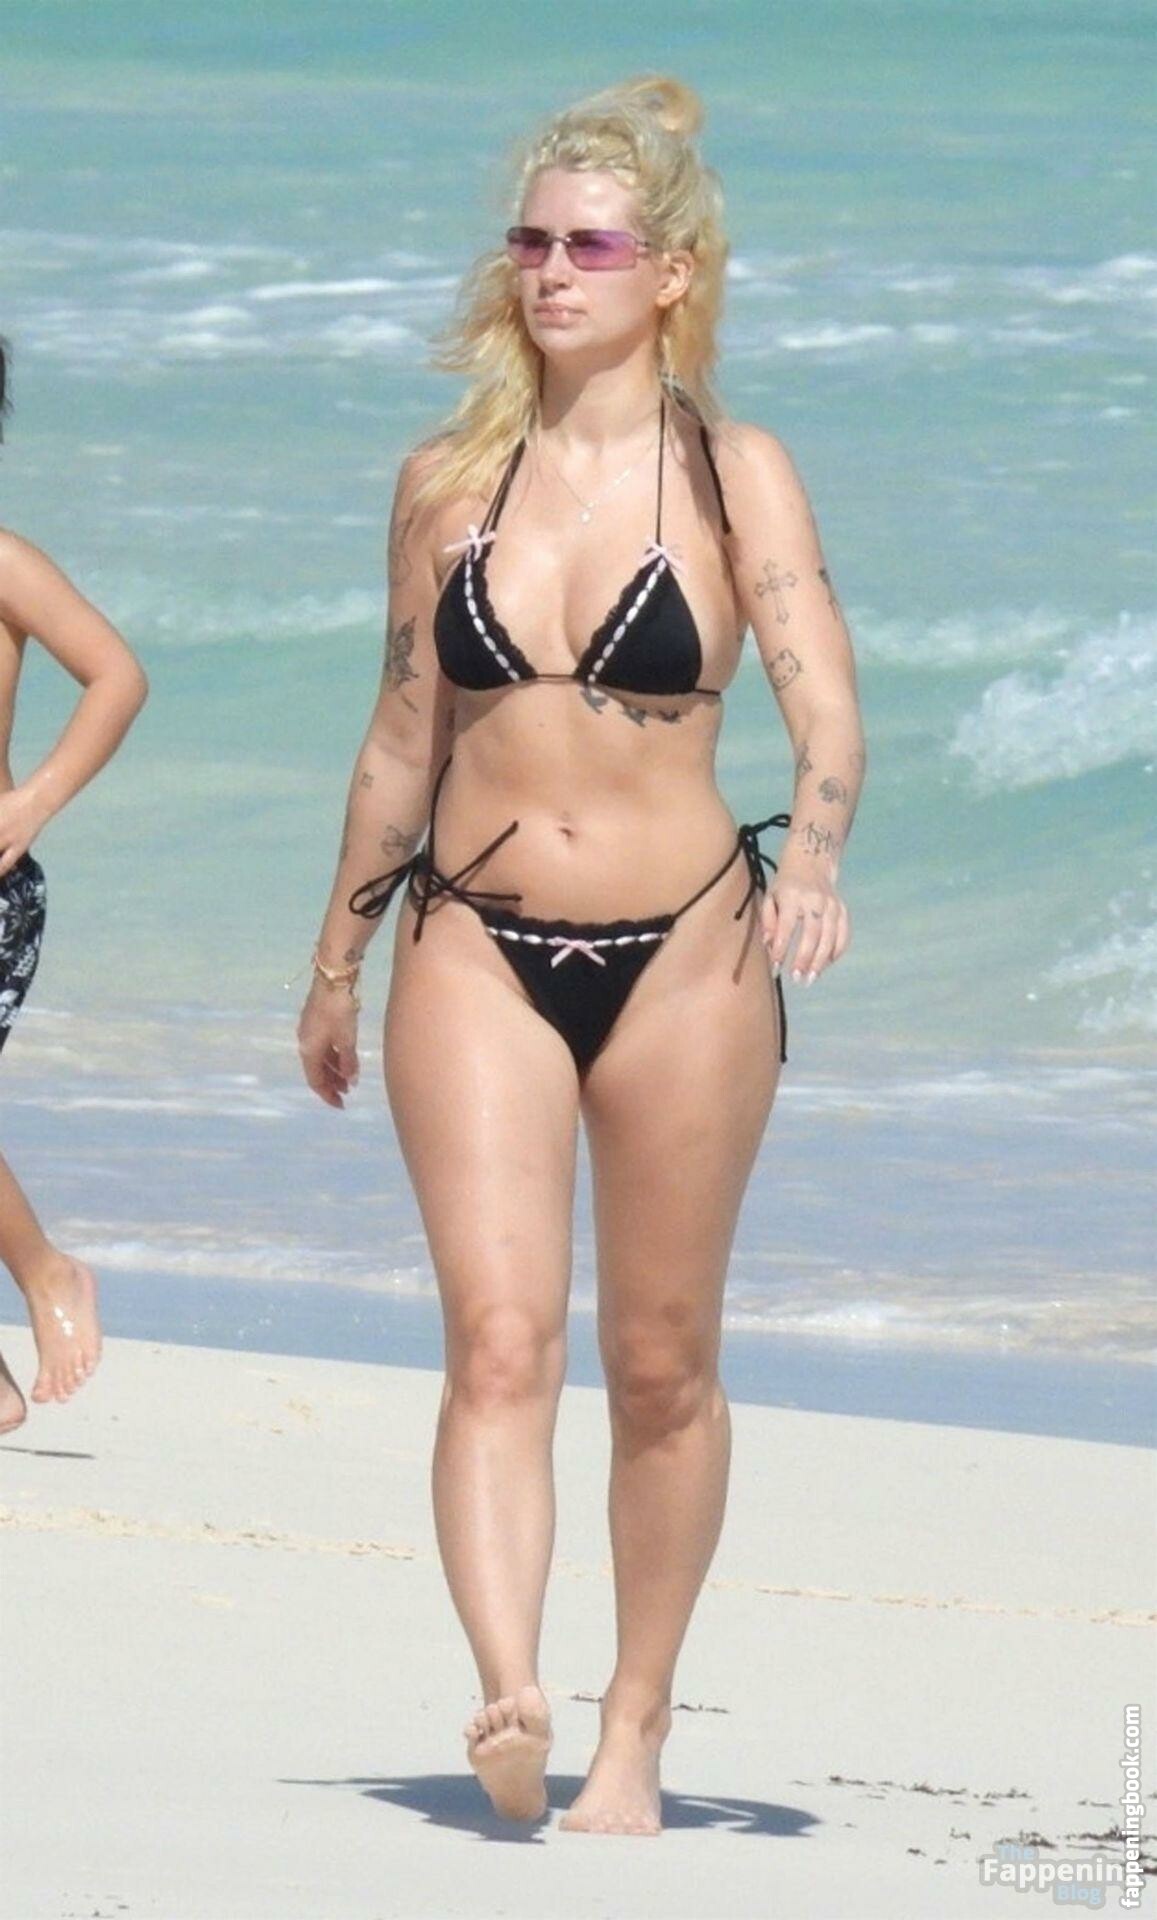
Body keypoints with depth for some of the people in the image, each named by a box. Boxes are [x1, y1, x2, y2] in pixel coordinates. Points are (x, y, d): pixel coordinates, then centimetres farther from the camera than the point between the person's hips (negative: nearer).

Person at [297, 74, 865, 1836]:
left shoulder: (734, 479, -2)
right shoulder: (448, 483, 6)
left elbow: (824, 704, -13)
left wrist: (814, 853, -33)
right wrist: (336, 963, 20)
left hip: (681, 950, -1)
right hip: (477, 950, 1)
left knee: (661, 1362, 7)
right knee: (498, 1338, -14)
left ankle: (637, 1728, 19)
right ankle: (508, 1703, -28)